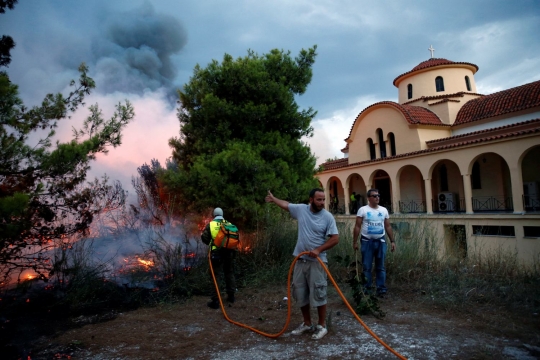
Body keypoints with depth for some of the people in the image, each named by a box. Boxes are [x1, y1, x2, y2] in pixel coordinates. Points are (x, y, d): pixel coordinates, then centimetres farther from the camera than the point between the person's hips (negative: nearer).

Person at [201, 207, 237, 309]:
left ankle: (215, 301, 1)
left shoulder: (210, 225, -3)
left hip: (217, 252, -3)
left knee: (215, 276, 3)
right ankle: (231, 296, 28)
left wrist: (210, 243, 17)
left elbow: (204, 238, -4)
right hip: (229, 251, 4)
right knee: (229, 273, 19)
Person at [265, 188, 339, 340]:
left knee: (318, 293, -1)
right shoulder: (301, 209, 1)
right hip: (300, 260, 5)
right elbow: (285, 204, 19)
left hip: (317, 262, -5)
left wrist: (318, 250, -19)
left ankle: (322, 326, 16)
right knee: (300, 293, 12)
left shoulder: (328, 217, -9)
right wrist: (273, 199, 32)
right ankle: (307, 324, 29)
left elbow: (335, 239, -10)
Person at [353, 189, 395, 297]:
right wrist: (355, 242, -7)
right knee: (366, 267, 4)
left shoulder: (384, 210, 7)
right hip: (367, 241, -3)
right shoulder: (363, 210, -5)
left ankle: (381, 289, 16)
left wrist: (392, 241, 7)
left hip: (381, 241, 3)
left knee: (380, 267, 9)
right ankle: (366, 288, 14)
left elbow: (388, 226, 11)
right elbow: (357, 227, -5)